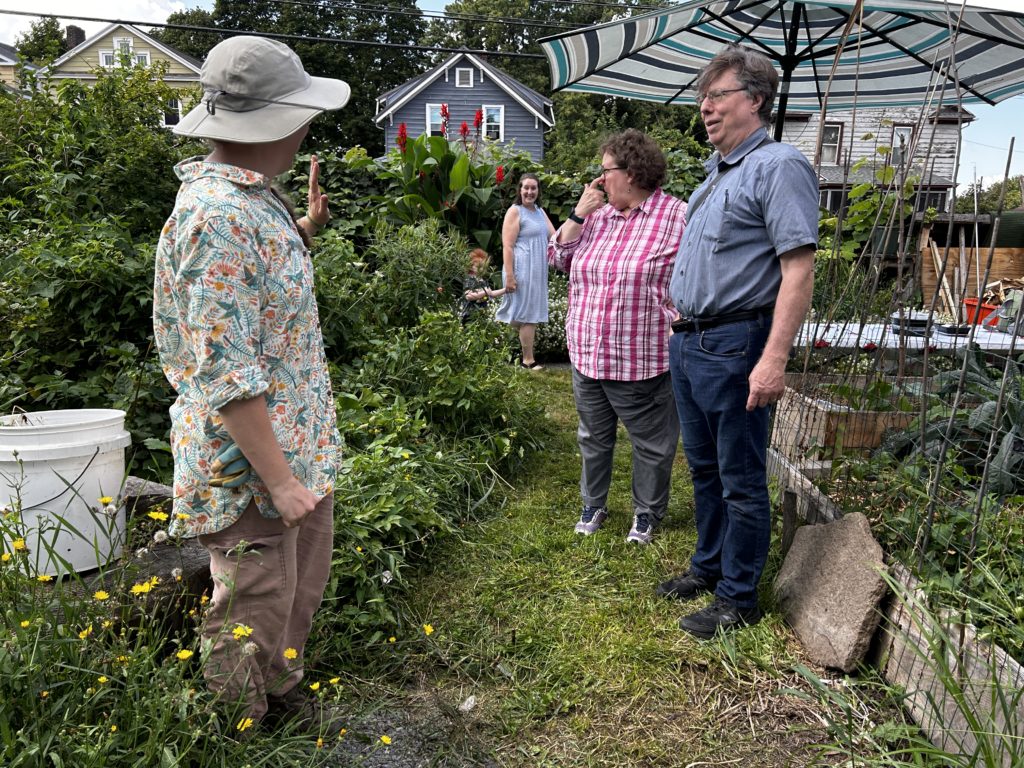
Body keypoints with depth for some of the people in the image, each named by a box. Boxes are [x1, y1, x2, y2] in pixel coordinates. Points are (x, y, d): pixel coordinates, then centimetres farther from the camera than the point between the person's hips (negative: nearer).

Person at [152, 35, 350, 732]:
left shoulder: (254, 198, 9)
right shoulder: (216, 215, -23)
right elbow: (226, 373, -26)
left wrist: (304, 227, 20)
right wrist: (278, 479, -22)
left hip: (302, 448, 10)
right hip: (251, 465, -10)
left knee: (302, 590, 24)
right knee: (254, 618, 9)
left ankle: (283, 698, 45)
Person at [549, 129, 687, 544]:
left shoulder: (676, 217, -10)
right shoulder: (598, 215, 10)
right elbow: (560, 258, 10)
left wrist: (676, 337, -15)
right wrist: (580, 212, 0)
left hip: (640, 362, -6)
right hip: (587, 356, 6)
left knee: (651, 443, 10)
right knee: (593, 437, 19)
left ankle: (647, 512, 29)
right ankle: (593, 503, 37)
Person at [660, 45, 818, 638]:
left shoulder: (779, 166, -11)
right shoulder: (716, 171, 17)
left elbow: (799, 269, -19)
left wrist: (774, 359, -25)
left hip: (736, 345, -9)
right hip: (688, 343, 9)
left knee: (741, 480, 3)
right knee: (704, 467, 19)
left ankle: (738, 599, 18)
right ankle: (709, 567, 36)